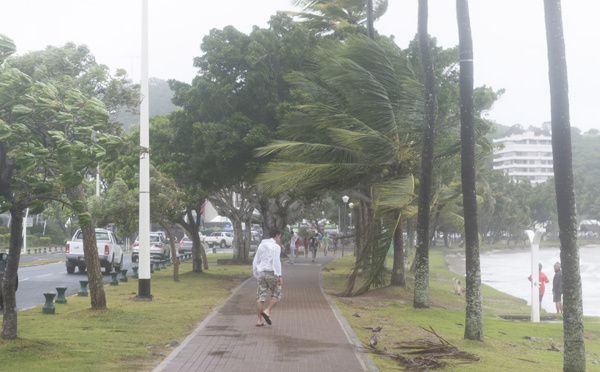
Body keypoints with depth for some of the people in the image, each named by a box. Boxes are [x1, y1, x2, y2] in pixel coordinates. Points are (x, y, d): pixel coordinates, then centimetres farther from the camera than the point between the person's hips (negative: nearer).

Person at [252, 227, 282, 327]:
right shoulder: (276, 246, -2)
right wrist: (279, 276, -18)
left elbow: (255, 262, 18)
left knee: (260, 297, 2)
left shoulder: (261, 246, 18)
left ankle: (259, 321, -2)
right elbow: (276, 261, -15)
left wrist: (257, 275, 24)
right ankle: (267, 311, -13)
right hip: (271, 273, -6)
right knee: (276, 295, 7)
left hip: (261, 273, 6)